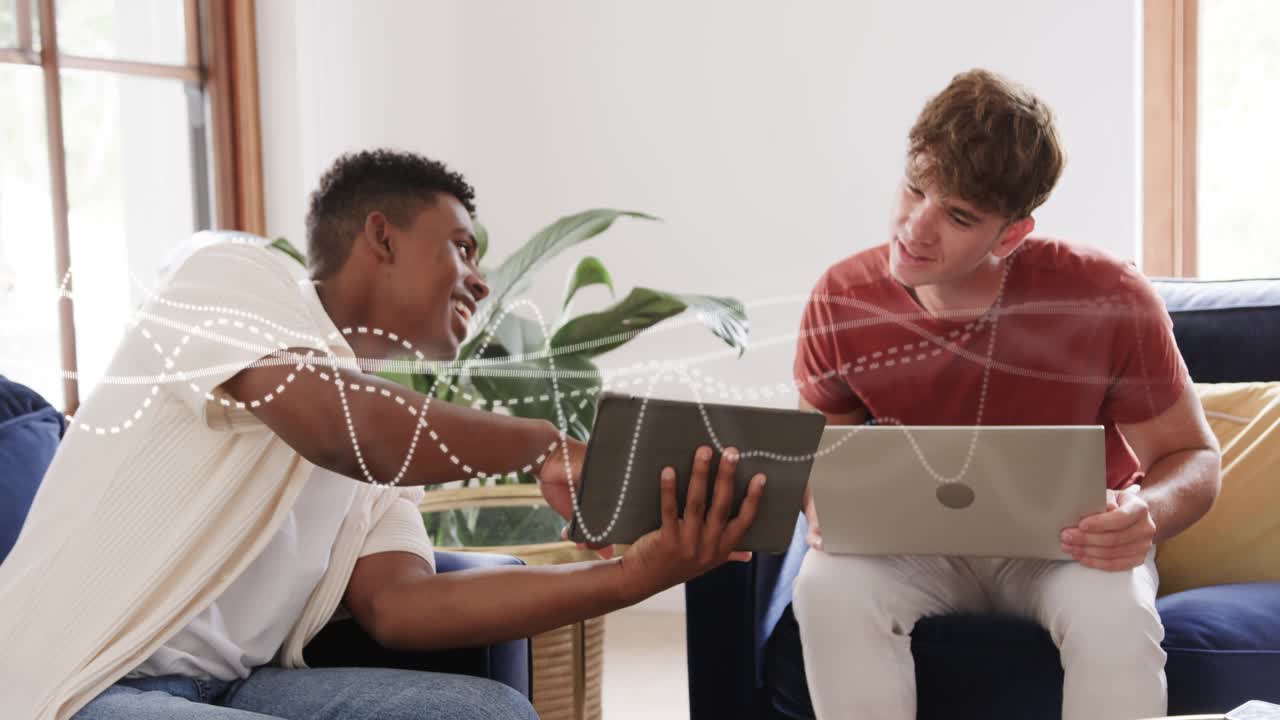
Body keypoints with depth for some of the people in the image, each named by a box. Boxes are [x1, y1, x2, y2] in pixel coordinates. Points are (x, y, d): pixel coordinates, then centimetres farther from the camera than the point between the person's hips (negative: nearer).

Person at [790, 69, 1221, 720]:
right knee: (828, 587, -31)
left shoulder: (1109, 300, -21)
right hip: (915, 542, 2)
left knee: (1116, 616, -35)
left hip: (1072, 544, -1)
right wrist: (824, 505, -21)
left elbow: (1192, 456, -8)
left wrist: (1148, 513, -31)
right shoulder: (840, 302, -14)